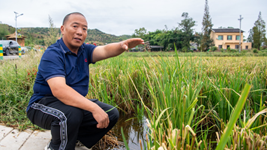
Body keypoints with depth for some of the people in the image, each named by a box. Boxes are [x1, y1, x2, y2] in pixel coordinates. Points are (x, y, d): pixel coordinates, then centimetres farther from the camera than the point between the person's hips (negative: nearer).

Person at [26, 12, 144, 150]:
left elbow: (105, 51, -18)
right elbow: (59, 89, -36)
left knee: (112, 114, -2)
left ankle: (72, 135, 10)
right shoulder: (52, 54, -20)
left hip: (75, 102, 7)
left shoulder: (84, 50, 2)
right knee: (71, 114, -38)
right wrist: (94, 108, -44)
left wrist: (121, 46, -41)